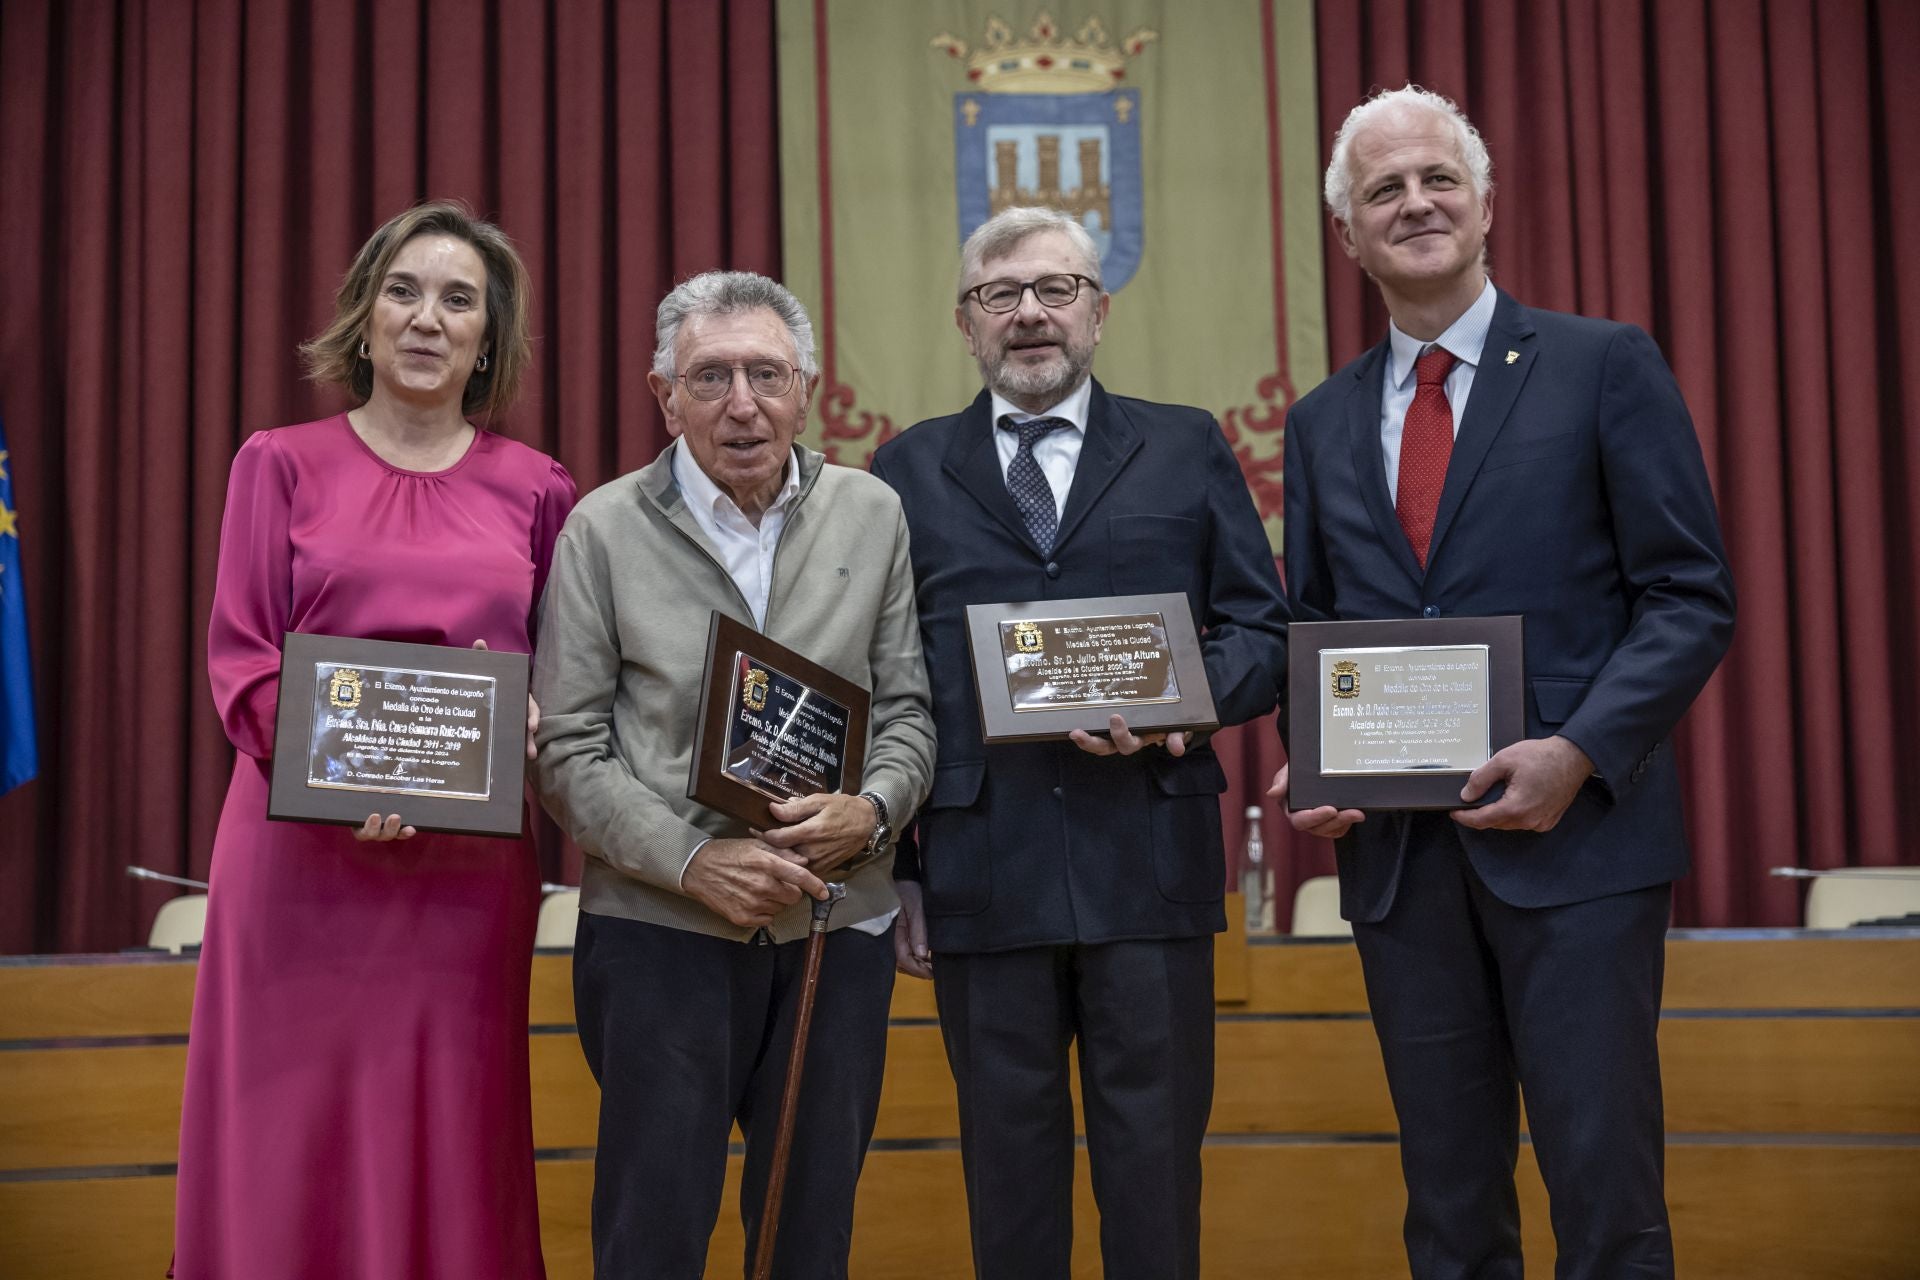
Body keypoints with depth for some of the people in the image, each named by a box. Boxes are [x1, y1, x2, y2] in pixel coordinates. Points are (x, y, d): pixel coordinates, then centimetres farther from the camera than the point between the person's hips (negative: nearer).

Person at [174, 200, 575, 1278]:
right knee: (289, 1150, 1)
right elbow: (238, 655, 1)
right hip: (302, 856, -1)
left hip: (471, 866, 1)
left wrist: (532, 721, -11)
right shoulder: (283, 464, 7)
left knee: (450, 1149, 5)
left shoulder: (537, 492, 10)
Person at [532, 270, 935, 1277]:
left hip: (837, 925, 2)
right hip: (659, 928, -2)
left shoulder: (873, 518, 5)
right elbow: (570, 751, -4)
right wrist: (692, 859, -16)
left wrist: (870, 811, -13)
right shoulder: (605, 530, -1)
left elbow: (909, 709, 7)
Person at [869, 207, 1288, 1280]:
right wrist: (893, 867, 3)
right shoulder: (909, 473, 11)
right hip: (981, 872, 0)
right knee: (1009, 1157, 8)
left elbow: (1263, 633, 8)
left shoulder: (1188, 450, 10)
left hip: (1151, 861, 0)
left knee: (1157, 1159, 5)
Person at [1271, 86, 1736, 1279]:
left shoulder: (1607, 366, 1)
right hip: (1398, 852, 4)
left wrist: (1580, 753, -16)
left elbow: (1692, 597, -3)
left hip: (1580, 834, -4)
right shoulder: (1321, 421, 14)